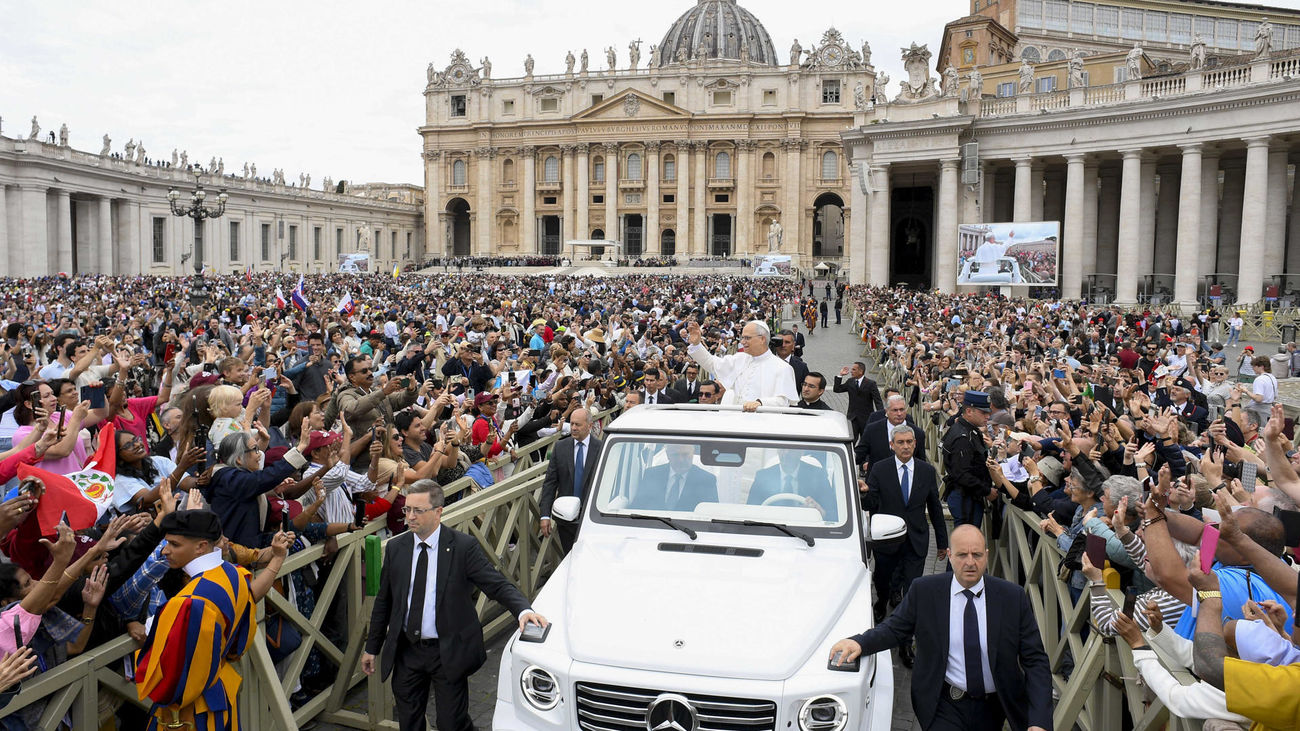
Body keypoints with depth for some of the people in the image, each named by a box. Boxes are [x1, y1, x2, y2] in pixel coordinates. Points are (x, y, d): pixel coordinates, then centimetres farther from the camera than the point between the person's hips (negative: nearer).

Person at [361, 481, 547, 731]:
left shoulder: (463, 547, -12)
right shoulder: (396, 548, 2)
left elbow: (498, 585, -16)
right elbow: (383, 601, 11)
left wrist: (523, 610, -35)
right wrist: (372, 647, 14)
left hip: (449, 653, -4)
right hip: (406, 652, 4)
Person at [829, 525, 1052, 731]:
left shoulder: (1013, 596, -4)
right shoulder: (924, 591, -5)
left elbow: (1035, 660, -3)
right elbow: (894, 629, 3)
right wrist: (859, 642, -19)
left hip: (994, 708, 2)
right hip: (945, 706, -2)